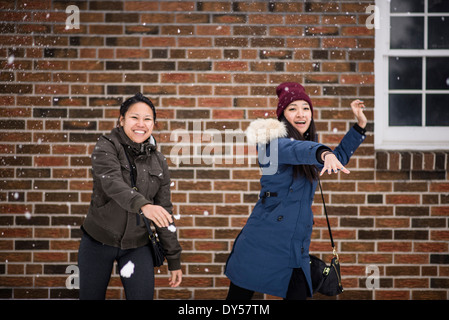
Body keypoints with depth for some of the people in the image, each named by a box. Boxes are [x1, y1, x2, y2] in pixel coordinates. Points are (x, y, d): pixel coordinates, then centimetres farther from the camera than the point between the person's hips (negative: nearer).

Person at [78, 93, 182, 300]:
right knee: (91, 296, 5)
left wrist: (174, 260, 4)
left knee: (143, 296, -5)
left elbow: (165, 213, 7)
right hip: (98, 242, -2)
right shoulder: (106, 147, -8)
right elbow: (112, 182, -29)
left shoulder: (159, 162, 4)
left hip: (137, 246, 3)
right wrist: (143, 205, -47)